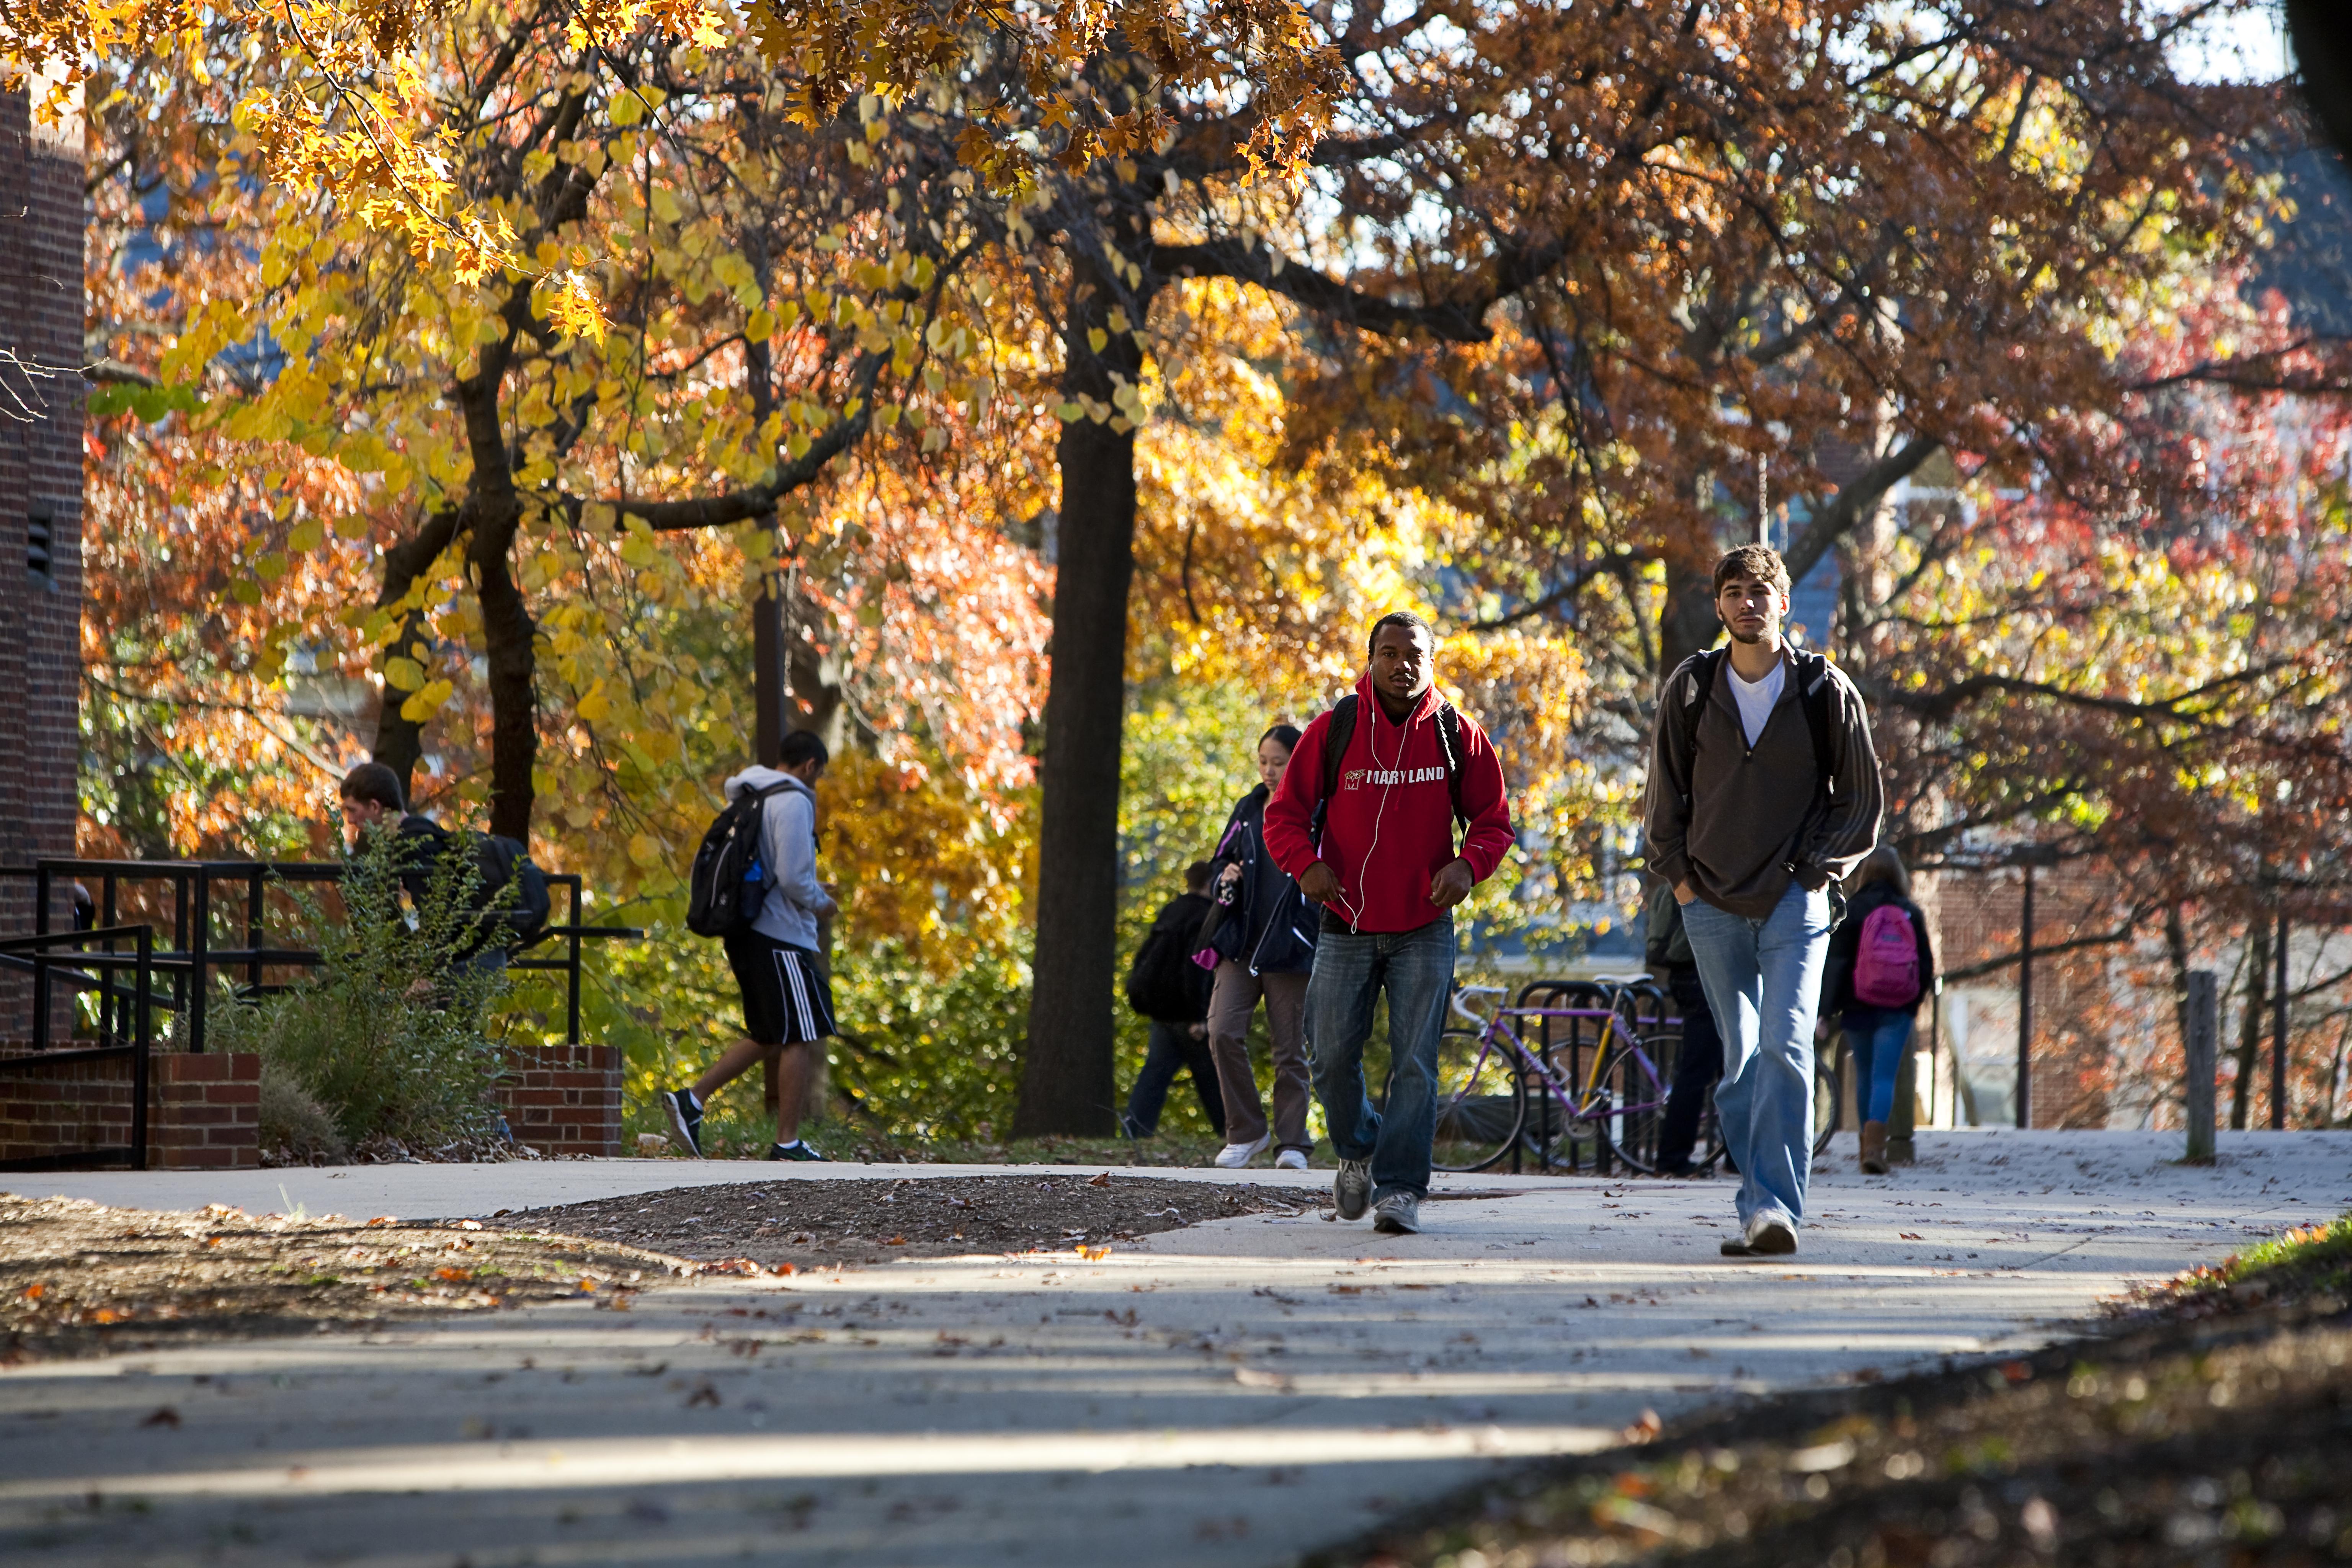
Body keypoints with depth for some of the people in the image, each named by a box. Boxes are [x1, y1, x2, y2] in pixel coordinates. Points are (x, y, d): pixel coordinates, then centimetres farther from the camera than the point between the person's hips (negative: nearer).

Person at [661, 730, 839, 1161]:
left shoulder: (751, 800, 15)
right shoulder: (793, 803, -13)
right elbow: (792, 878, -20)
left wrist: (812, 889, 21)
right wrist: (818, 903, -1)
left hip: (749, 932, 9)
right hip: (781, 938, -9)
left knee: (768, 1038, 17)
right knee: (804, 1040, -3)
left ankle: (690, 1099, 10)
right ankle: (788, 1143, -3)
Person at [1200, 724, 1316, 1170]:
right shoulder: (1248, 810, 12)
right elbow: (1221, 861, 22)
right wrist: (1226, 879, 1)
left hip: (1290, 949, -4)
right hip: (1242, 944, 4)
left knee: (1289, 1048, -1)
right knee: (1223, 1033, -10)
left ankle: (1292, 1142, 9)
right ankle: (1247, 1132, 4)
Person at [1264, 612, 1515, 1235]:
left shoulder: (1456, 735, -1)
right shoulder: (1334, 730, -2)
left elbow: (1493, 820, 6)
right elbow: (1285, 813, 1)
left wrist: (1468, 864, -15)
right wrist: (1306, 862, -19)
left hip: (1424, 931, -1)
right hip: (1346, 927, 1)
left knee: (1415, 1063, -9)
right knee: (1332, 1056, 2)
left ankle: (1400, 1188, -8)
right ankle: (1358, 1152, 29)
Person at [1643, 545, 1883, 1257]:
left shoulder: (1826, 690, 0)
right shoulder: (1691, 689, 4)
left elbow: (1861, 798, 7)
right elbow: (1665, 795, 15)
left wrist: (1817, 871, -2)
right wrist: (1680, 877, 5)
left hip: (1794, 904, -2)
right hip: (1714, 906, 2)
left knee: (1785, 1049, -16)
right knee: (1739, 1064, 4)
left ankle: (1775, 1207, -22)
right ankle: (1760, 1207, 11)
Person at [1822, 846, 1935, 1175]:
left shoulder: (1851, 912, -5)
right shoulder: (1911, 914, 1)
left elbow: (1836, 964, -8)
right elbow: (1927, 965, 7)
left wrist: (1827, 1011, -5)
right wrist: (1915, 1003, 22)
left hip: (1859, 1008, 0)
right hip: (1898, 1011, 0)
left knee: (1865, 1075, 14)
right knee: (1885, 1077, -3)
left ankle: (1869, 1146, 22)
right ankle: (1874, 1145, -21)